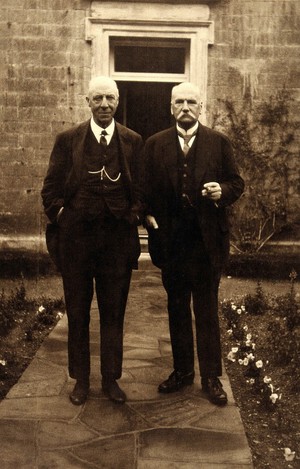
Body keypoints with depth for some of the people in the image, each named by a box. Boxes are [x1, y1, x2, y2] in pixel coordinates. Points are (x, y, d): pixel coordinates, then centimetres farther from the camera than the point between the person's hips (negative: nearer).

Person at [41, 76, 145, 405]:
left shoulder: (133, 141, 4)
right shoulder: (67, 140, 2)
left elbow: (141, 188, 7)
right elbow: (51, 188, 4)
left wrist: (133, 217, -5)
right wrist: (61, 216, -5)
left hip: (118, 238, 0)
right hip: (76, 238, 0)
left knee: (113, 313, 10)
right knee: (77, 313, 10)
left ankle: (111, 378, 25)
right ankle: (80, 379, 26)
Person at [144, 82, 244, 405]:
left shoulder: (219, 142, 3)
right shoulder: (155, 145, 6)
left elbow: (236, 183, 5)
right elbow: (146, 187, 8)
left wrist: (222, 191, -16)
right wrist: (148, 215, -8)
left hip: (207, 241, -2)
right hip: (170, 241, 2)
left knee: (207, 311, 6)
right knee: (177, 309, 13)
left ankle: (211, 377, 17)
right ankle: (182, 370, 27)